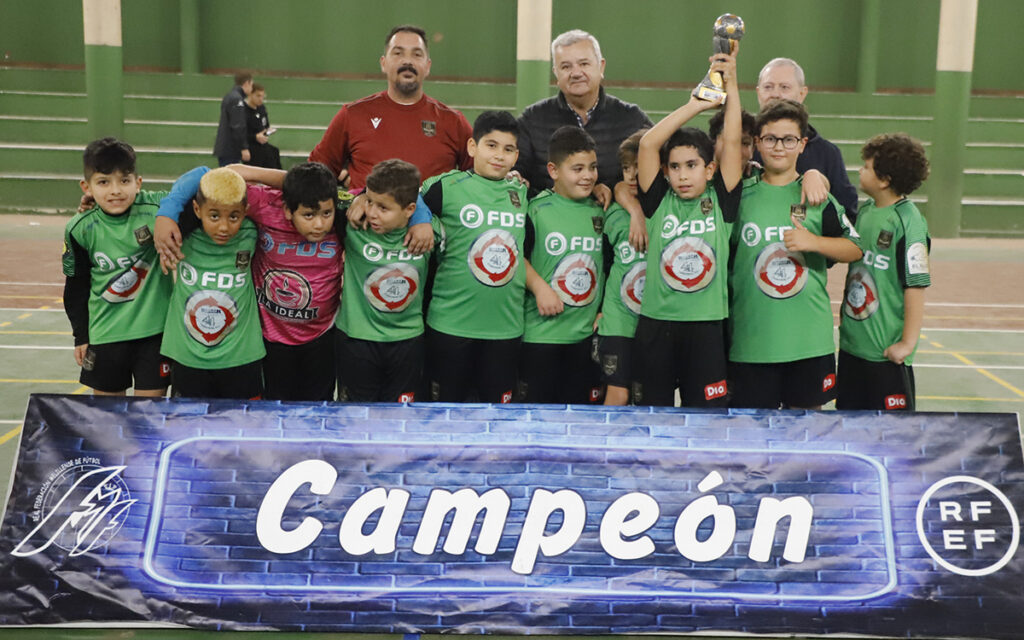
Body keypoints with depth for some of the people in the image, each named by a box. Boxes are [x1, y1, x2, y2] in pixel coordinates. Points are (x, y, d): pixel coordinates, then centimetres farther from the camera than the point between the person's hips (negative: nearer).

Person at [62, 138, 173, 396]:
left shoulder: (154, 208, -14)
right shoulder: (80, 229, -6)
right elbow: (76, 286, 5)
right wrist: (80, 335, 8)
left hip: (155, 328, -2)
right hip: (105, 334, 2)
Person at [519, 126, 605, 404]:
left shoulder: (600, 212, 9)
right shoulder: (537, 210, -7)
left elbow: (608, 265, 16)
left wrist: (605, 309, 9)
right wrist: (539, 287, -17)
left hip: (587, 333, 5)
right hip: (541, 333, -4)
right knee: (536, 405, 4)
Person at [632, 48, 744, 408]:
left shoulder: (720, 202, 2)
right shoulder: (659, 203, 2)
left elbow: (732, 142, -4)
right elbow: (648, 144, -6)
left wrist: (731, 84, -7)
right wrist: (696, 105, -7)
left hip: (706, 327, 0)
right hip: (655, 324, 0)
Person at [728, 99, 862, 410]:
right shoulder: (740, 196, 4)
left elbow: (855, 249, 2)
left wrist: (812, 242, -12)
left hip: (809, 336, 0)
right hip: (751, 335, 0)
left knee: (807, 407, 10)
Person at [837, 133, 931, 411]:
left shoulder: (908, 221, -16)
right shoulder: (864, 210, 6)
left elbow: (916, 285, -17)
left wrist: (908, 342, -17)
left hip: (886, 351, -7)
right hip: (851, 343, 8)